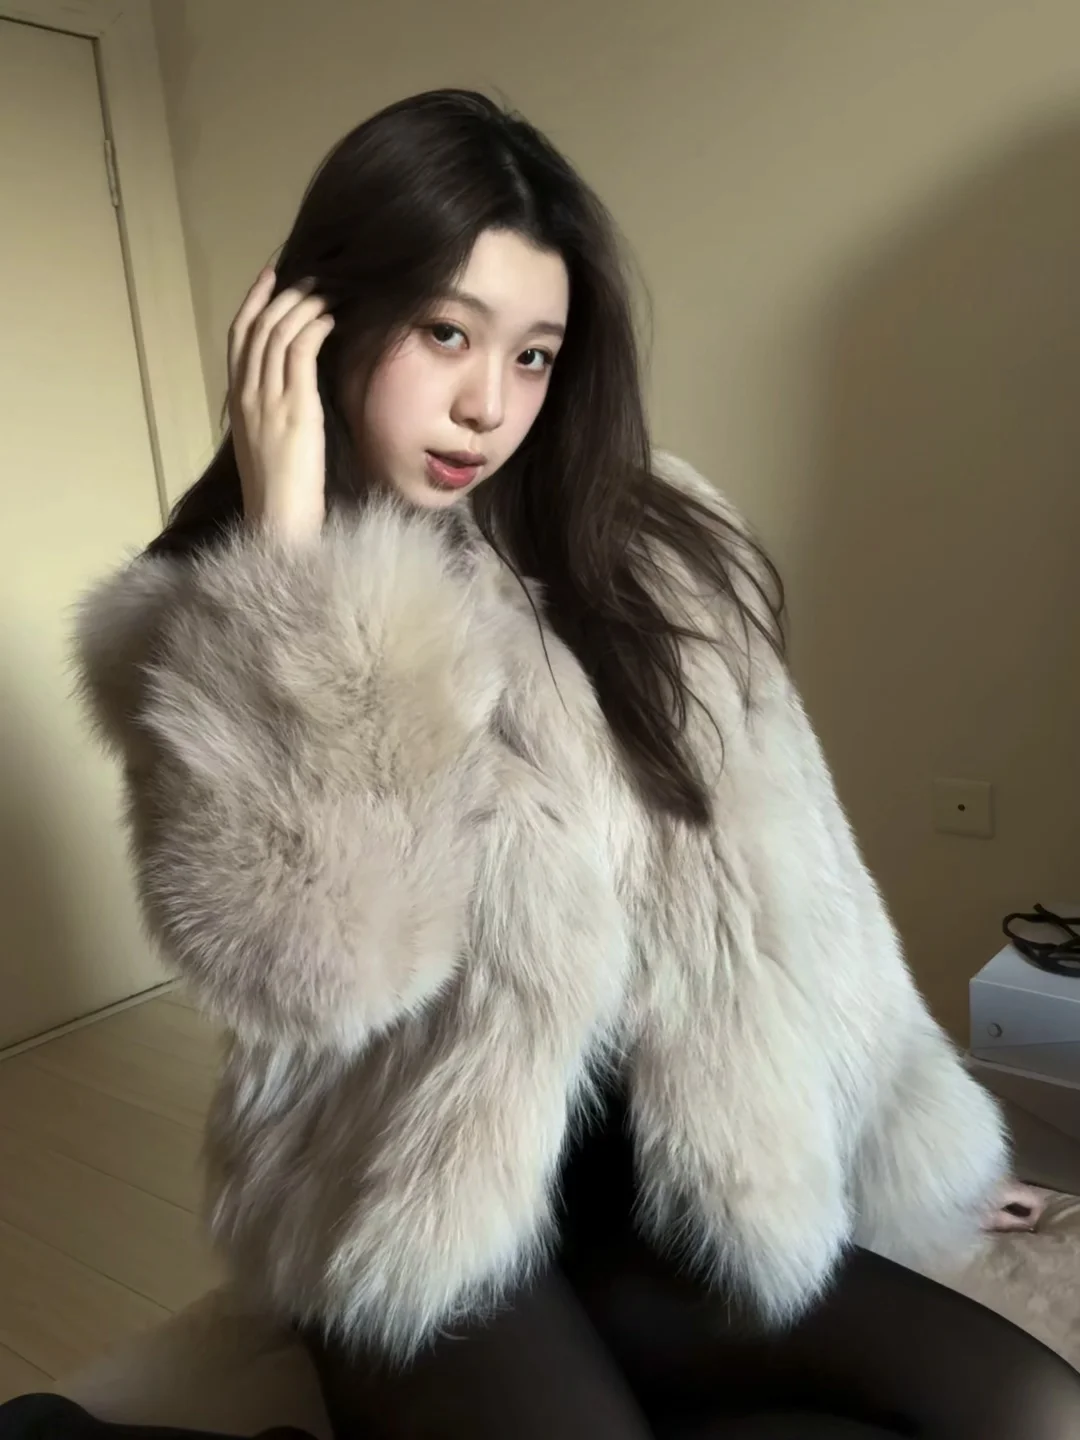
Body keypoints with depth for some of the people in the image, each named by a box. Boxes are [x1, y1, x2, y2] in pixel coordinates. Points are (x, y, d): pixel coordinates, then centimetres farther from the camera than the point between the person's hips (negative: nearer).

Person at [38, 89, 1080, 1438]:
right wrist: (286, 530, -22)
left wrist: (912, 1132, 12)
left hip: (663, 1179, 5)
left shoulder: (649, 553, 2)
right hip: (421, 1230, -4)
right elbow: (298, 961, -24)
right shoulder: (212, 619, -7)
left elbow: (782, 886, 7)